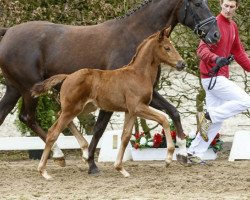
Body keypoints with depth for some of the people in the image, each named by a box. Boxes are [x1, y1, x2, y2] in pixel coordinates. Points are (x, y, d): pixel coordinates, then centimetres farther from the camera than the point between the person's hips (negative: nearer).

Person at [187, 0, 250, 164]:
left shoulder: (233, 26, 14)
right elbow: (202, 49, -23)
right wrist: (216, 59, -41)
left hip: (221, 76, 9)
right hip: (213, 77, -9)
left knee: (216, 121, 9)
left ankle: (194, 154, 13)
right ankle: (209, 117, -10)